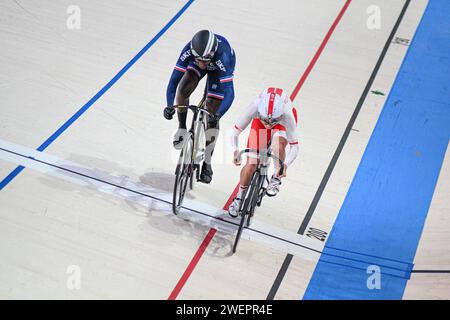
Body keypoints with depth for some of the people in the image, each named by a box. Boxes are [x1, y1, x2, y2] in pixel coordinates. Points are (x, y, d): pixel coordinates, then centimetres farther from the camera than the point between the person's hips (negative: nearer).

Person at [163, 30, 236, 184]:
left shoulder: (223, 57, -45)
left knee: (211, 115, -8)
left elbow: (229, 92, -47)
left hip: (219, 68, -3)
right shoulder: (189, 51, -38)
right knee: (183, 90, -25)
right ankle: (182, 128, 3)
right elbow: (174, 79, -35)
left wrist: (217, 115, -60)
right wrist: (169, 106, -47)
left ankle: (207, 163, 2)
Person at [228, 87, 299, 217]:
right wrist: (235, 151, -45)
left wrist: (285, 164, -49)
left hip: (282, 122, -1)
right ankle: (239, 198, 20)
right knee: (251, 164, -5)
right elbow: (235, 132, -28)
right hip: (260, 119, 1)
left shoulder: (286, 114, -42)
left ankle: (276, 179, -5)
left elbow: (294, 146, -33)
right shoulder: (254, 108, -40)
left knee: (278, 147, -35)